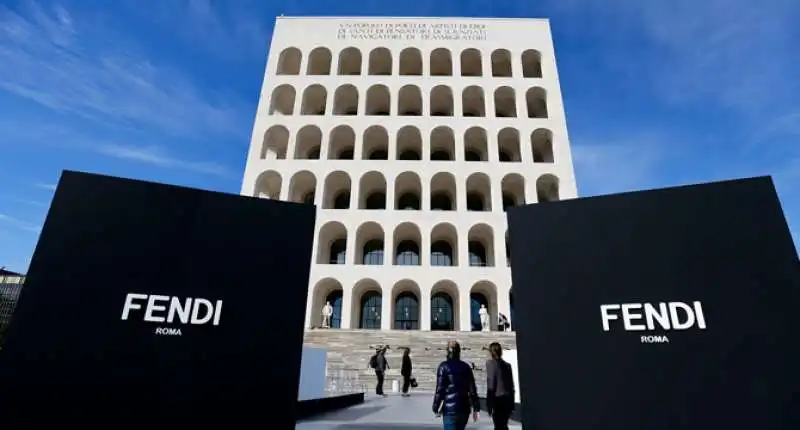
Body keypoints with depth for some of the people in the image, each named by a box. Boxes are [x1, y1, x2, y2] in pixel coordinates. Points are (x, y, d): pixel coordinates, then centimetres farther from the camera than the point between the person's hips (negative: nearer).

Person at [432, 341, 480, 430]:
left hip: (450, 408, -5)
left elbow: (439, 389, -9)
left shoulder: (444, 367, -7)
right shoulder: (466, 367, 6)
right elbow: (472, 389, 6)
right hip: (465, 408, 5)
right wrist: (476, 408, 12)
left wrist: (436, 408, 0)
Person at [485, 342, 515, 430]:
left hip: (498, 399, -6)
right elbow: (511, 385, 13)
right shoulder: (507, 365, 9)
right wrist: (512, 403, 20)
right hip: (508, 399, 6)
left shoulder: (491, 363, -9)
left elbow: (491, 385, -12)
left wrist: (489, 404, -8)